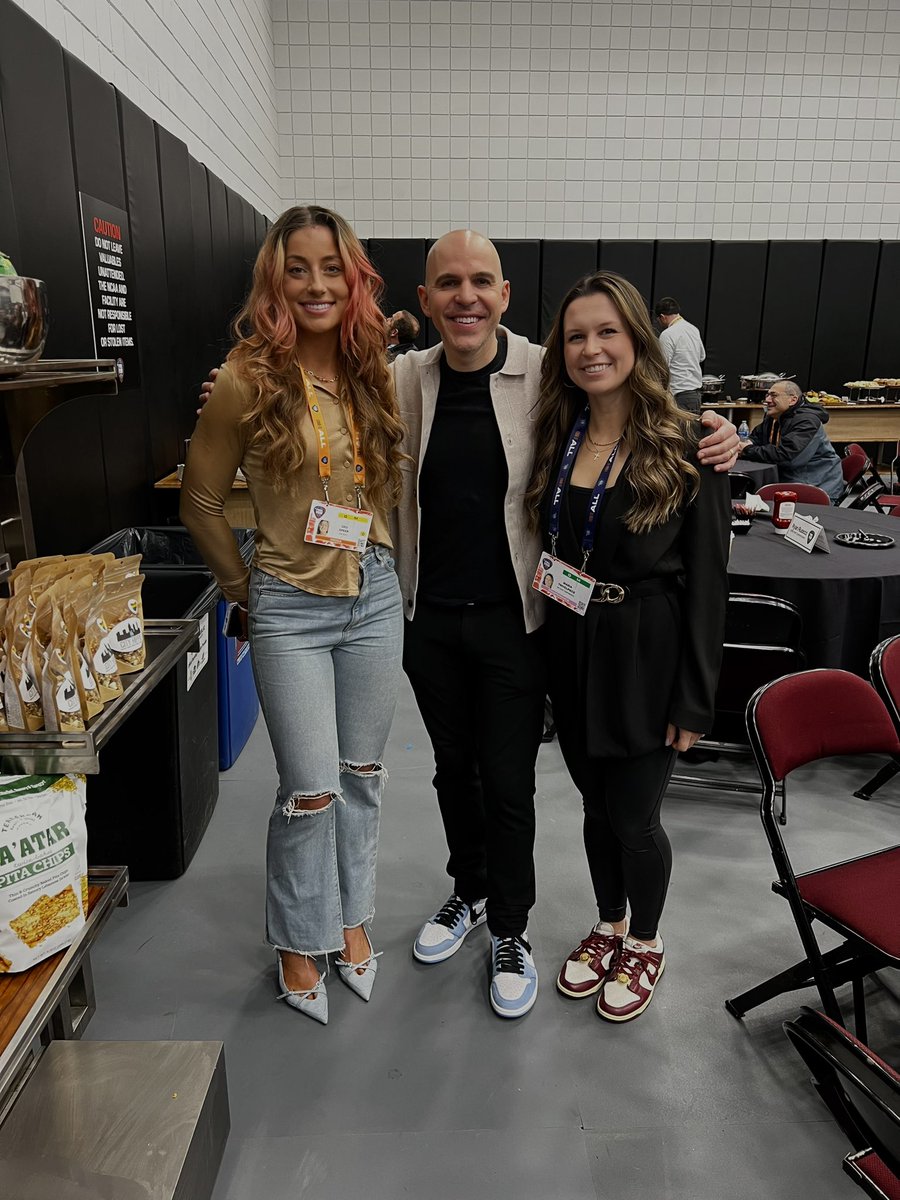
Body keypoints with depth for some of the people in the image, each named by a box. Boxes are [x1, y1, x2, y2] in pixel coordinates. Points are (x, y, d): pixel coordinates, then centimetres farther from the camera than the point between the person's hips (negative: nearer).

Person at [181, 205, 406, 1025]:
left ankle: (353, 919, 37)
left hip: (374, 597, 5)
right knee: (311, 790, 1)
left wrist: (379, 558, 9)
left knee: (362, 776, 15)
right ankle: (300, 944, 27)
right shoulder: (250, 382, -11)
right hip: (290, 609, -4)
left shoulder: (375, 375, 3)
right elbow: (201, 502, -2)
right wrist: (244, 587, 3)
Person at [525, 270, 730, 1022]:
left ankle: (645, 942, 38)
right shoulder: (557, 438, 2)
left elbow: (706, 579, -11)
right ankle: (609, 926, 44)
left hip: (646, 658, -4)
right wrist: (541, 656, 1)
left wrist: (694, 698, -11)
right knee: (596, 804, 19)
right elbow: (542, 550, 6)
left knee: (633, 815, 9)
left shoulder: (685, 447, -12)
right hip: (571, 651, 4)